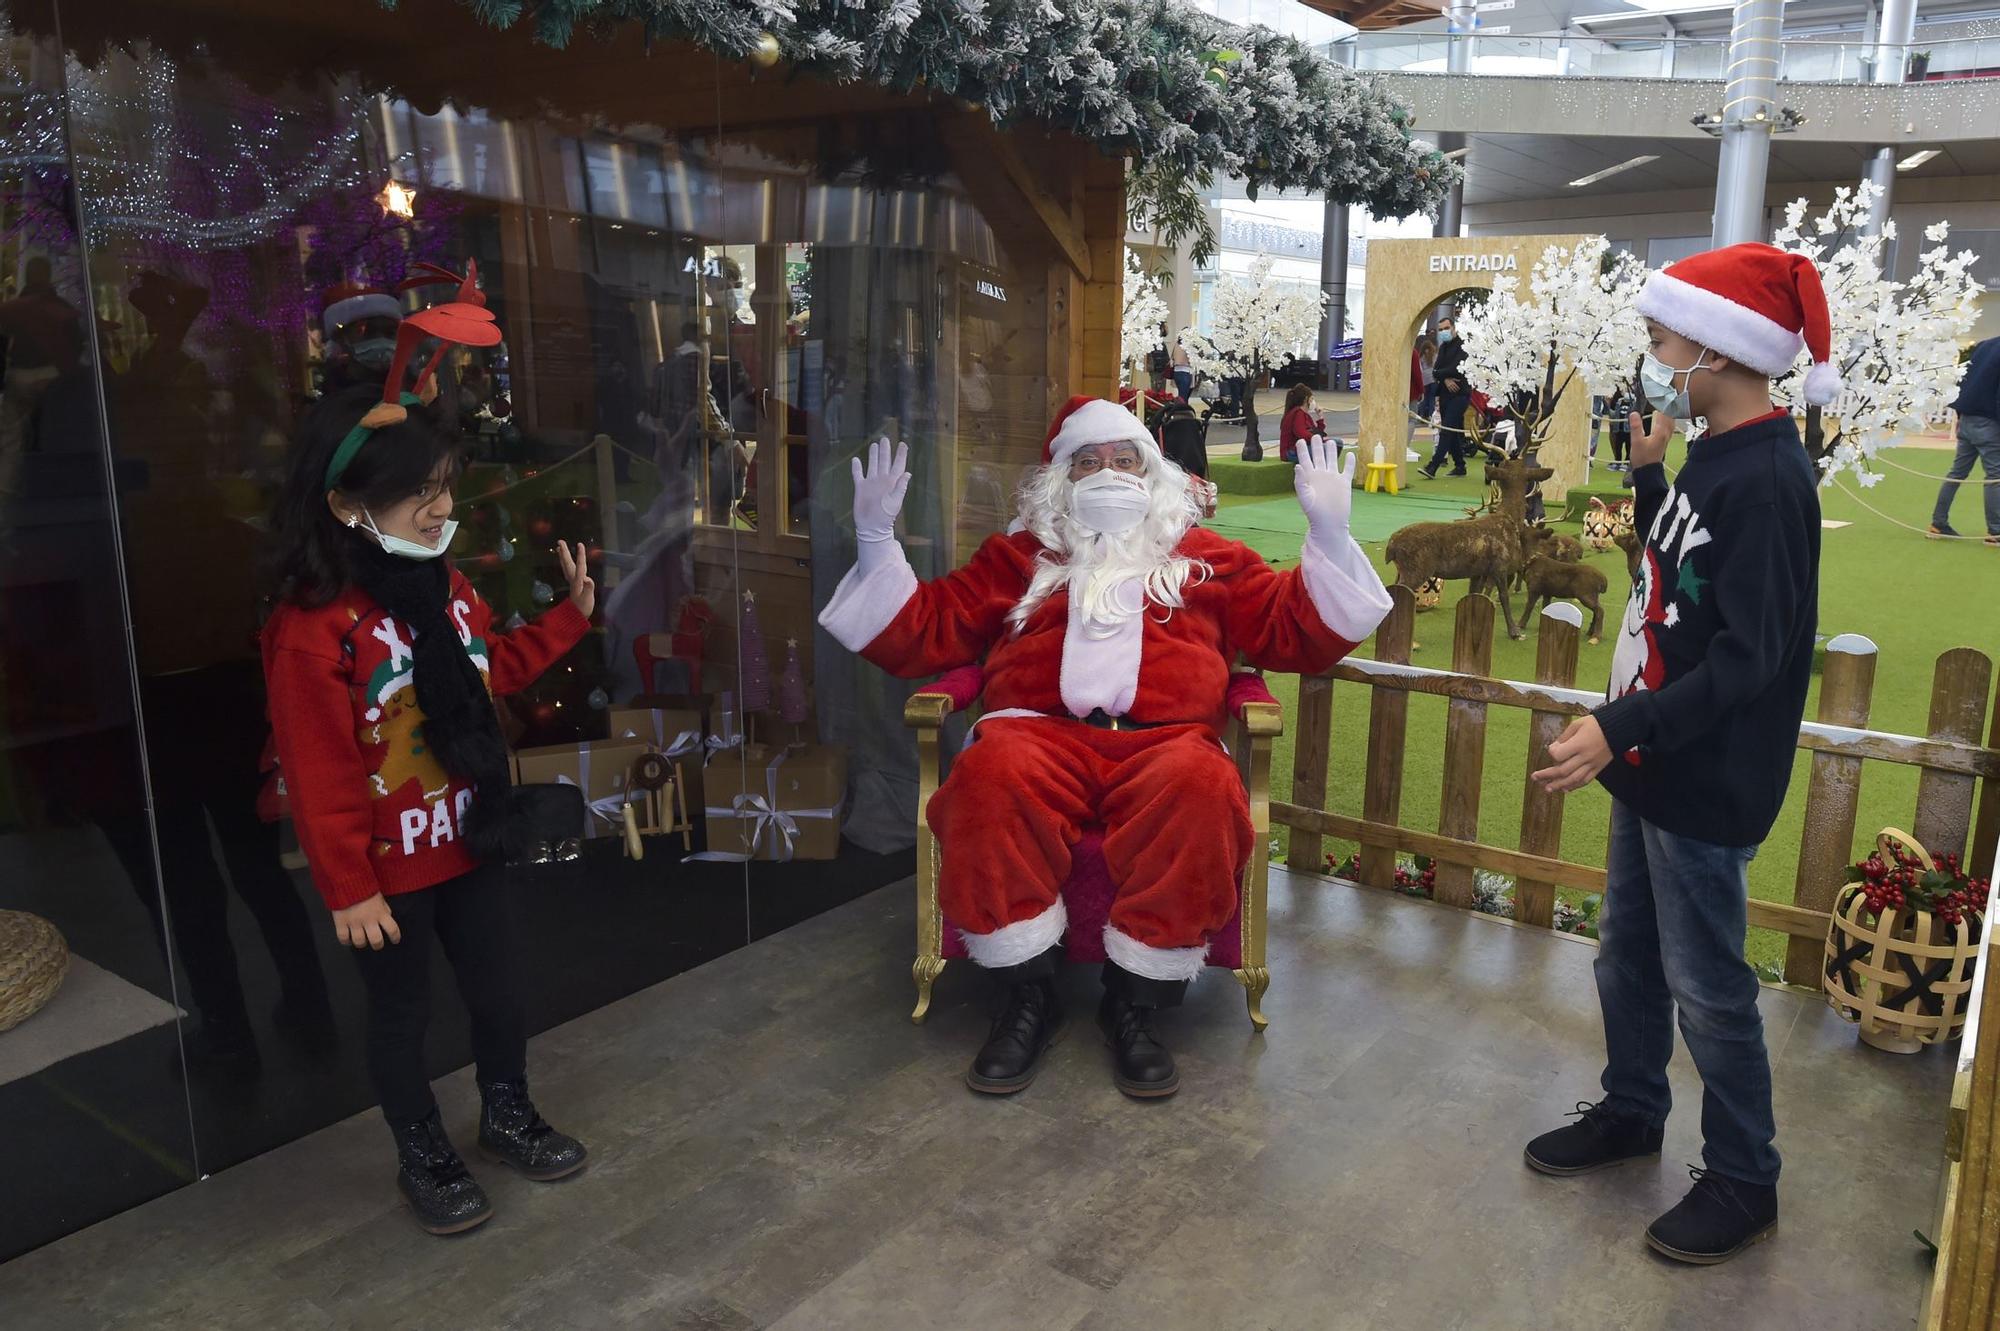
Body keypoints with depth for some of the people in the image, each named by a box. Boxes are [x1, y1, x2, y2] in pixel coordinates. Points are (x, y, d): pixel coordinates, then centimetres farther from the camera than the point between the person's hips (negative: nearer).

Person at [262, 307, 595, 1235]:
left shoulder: (447, 588, 1)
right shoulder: (313, 627, -23)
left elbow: (495, 669, 18)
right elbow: (318, 773, -20)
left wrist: (570, 615, 10)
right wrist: (347, 887, -16)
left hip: (467, 842, 7)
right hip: (388, 868, -7)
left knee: (500, 991, 19)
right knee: (400, 1016, 14)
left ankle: (507, 1115, 43)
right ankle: (422, 1158, 34)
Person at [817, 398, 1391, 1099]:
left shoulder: (1205, 556, 28)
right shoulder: (1019, 556, 27)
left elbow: (1298, 635, 21)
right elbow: (920, 636, 21)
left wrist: (1328, 534, 11)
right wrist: (876, 539, 10)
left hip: (1165, 739, 0)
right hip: (1041, 732, 0)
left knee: (1202, 787, -36)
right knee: (990, 776, -36)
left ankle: (1132, 1004, -19)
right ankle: (1028, 998, -18)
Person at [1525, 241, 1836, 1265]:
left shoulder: (1766, 479, -21)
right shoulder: (1714, 457, 7)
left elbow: (1750, 657, -25)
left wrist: (1618, 729, -29)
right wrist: (1648, 461, 9)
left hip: (1707, 783, -9)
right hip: (1656, 761, 9)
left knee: (1706, 987, 4)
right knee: (1627, 957, 21)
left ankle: (1743, 1182, 23)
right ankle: (1630, 1113, 40)